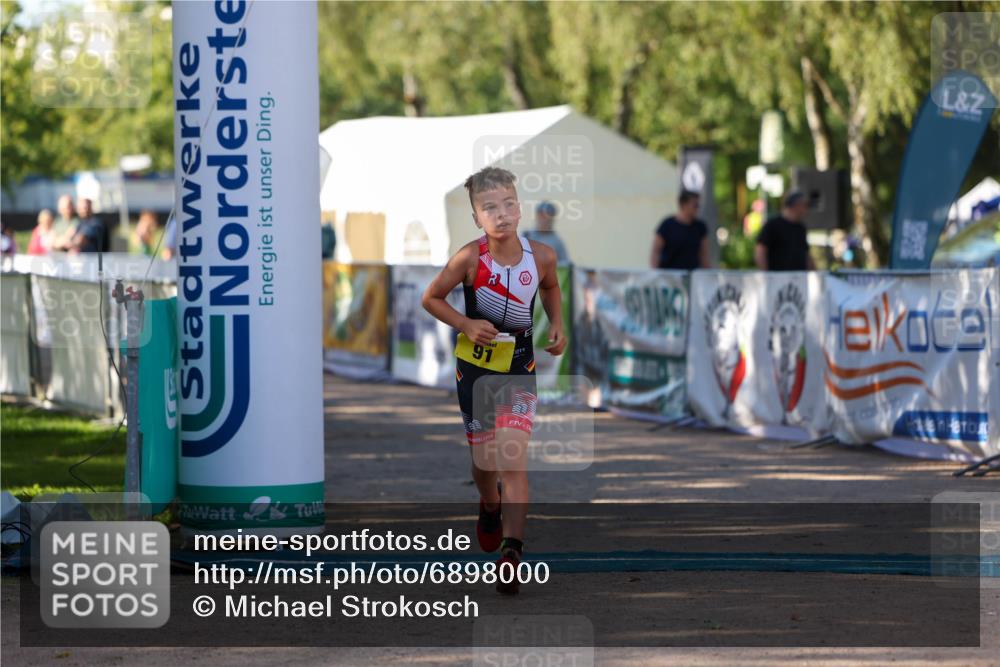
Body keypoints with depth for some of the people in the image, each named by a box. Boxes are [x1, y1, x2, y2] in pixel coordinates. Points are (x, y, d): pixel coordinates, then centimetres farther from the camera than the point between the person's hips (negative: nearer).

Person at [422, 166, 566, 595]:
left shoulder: (541, 257, -11)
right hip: (475, 363, 0)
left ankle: (512, 549, -19)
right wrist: (466, 324, -18)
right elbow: (430, 298, -5)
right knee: (484, 458, 12)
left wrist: (557, 324, -1)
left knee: (514, 455, -15)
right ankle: (490, 507, 47)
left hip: (519, 364, 0)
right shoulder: (470, 258, -18)